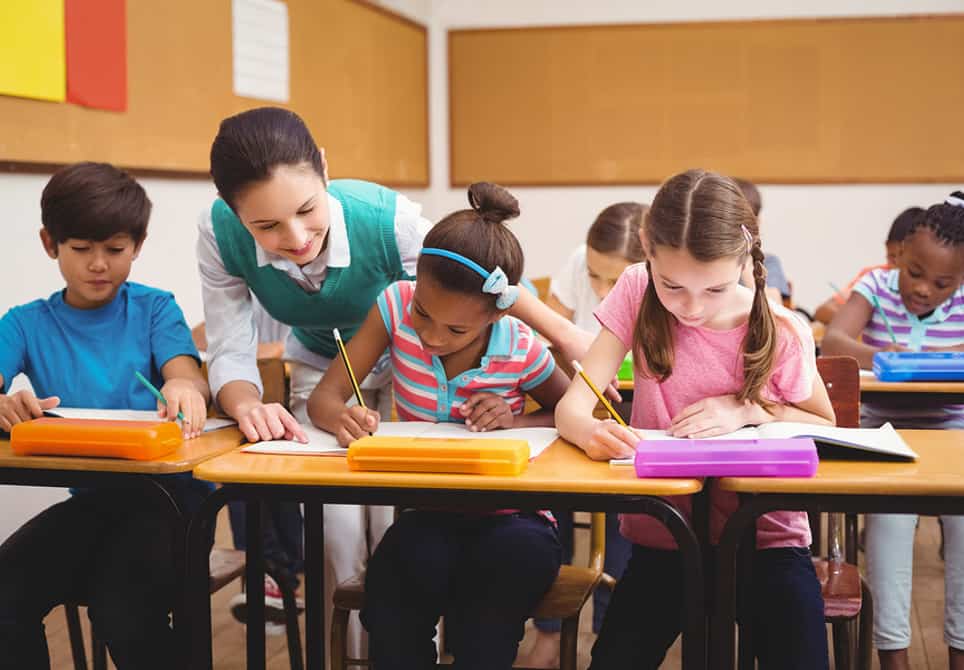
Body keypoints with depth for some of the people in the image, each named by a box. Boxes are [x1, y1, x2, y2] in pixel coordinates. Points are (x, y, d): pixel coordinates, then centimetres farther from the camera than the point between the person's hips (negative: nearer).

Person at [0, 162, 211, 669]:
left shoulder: (154, 309, 4)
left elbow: (190, 380, -13)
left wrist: (184, 389, -39)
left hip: (167, 491, -2)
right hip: (90, 498, 3)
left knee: (123, 610, -28)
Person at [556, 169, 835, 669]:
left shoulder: (782, 334, -11)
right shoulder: (637, 295, -8)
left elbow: (824, 426, 7)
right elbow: (571, 406, -13)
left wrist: (749, 409, -14)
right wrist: (591, 431, -37)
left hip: (765, 535, -1)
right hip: (664, 532, 1)